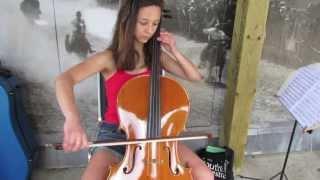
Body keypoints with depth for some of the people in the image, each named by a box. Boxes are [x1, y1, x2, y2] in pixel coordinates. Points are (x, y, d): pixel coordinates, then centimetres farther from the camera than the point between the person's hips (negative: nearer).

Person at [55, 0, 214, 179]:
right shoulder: (109, 58, -10)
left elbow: (196, 77, 6)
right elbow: (64, 79, -25)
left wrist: (174, 52, -9)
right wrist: (73, 119, -44)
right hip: (115, 133, -2)